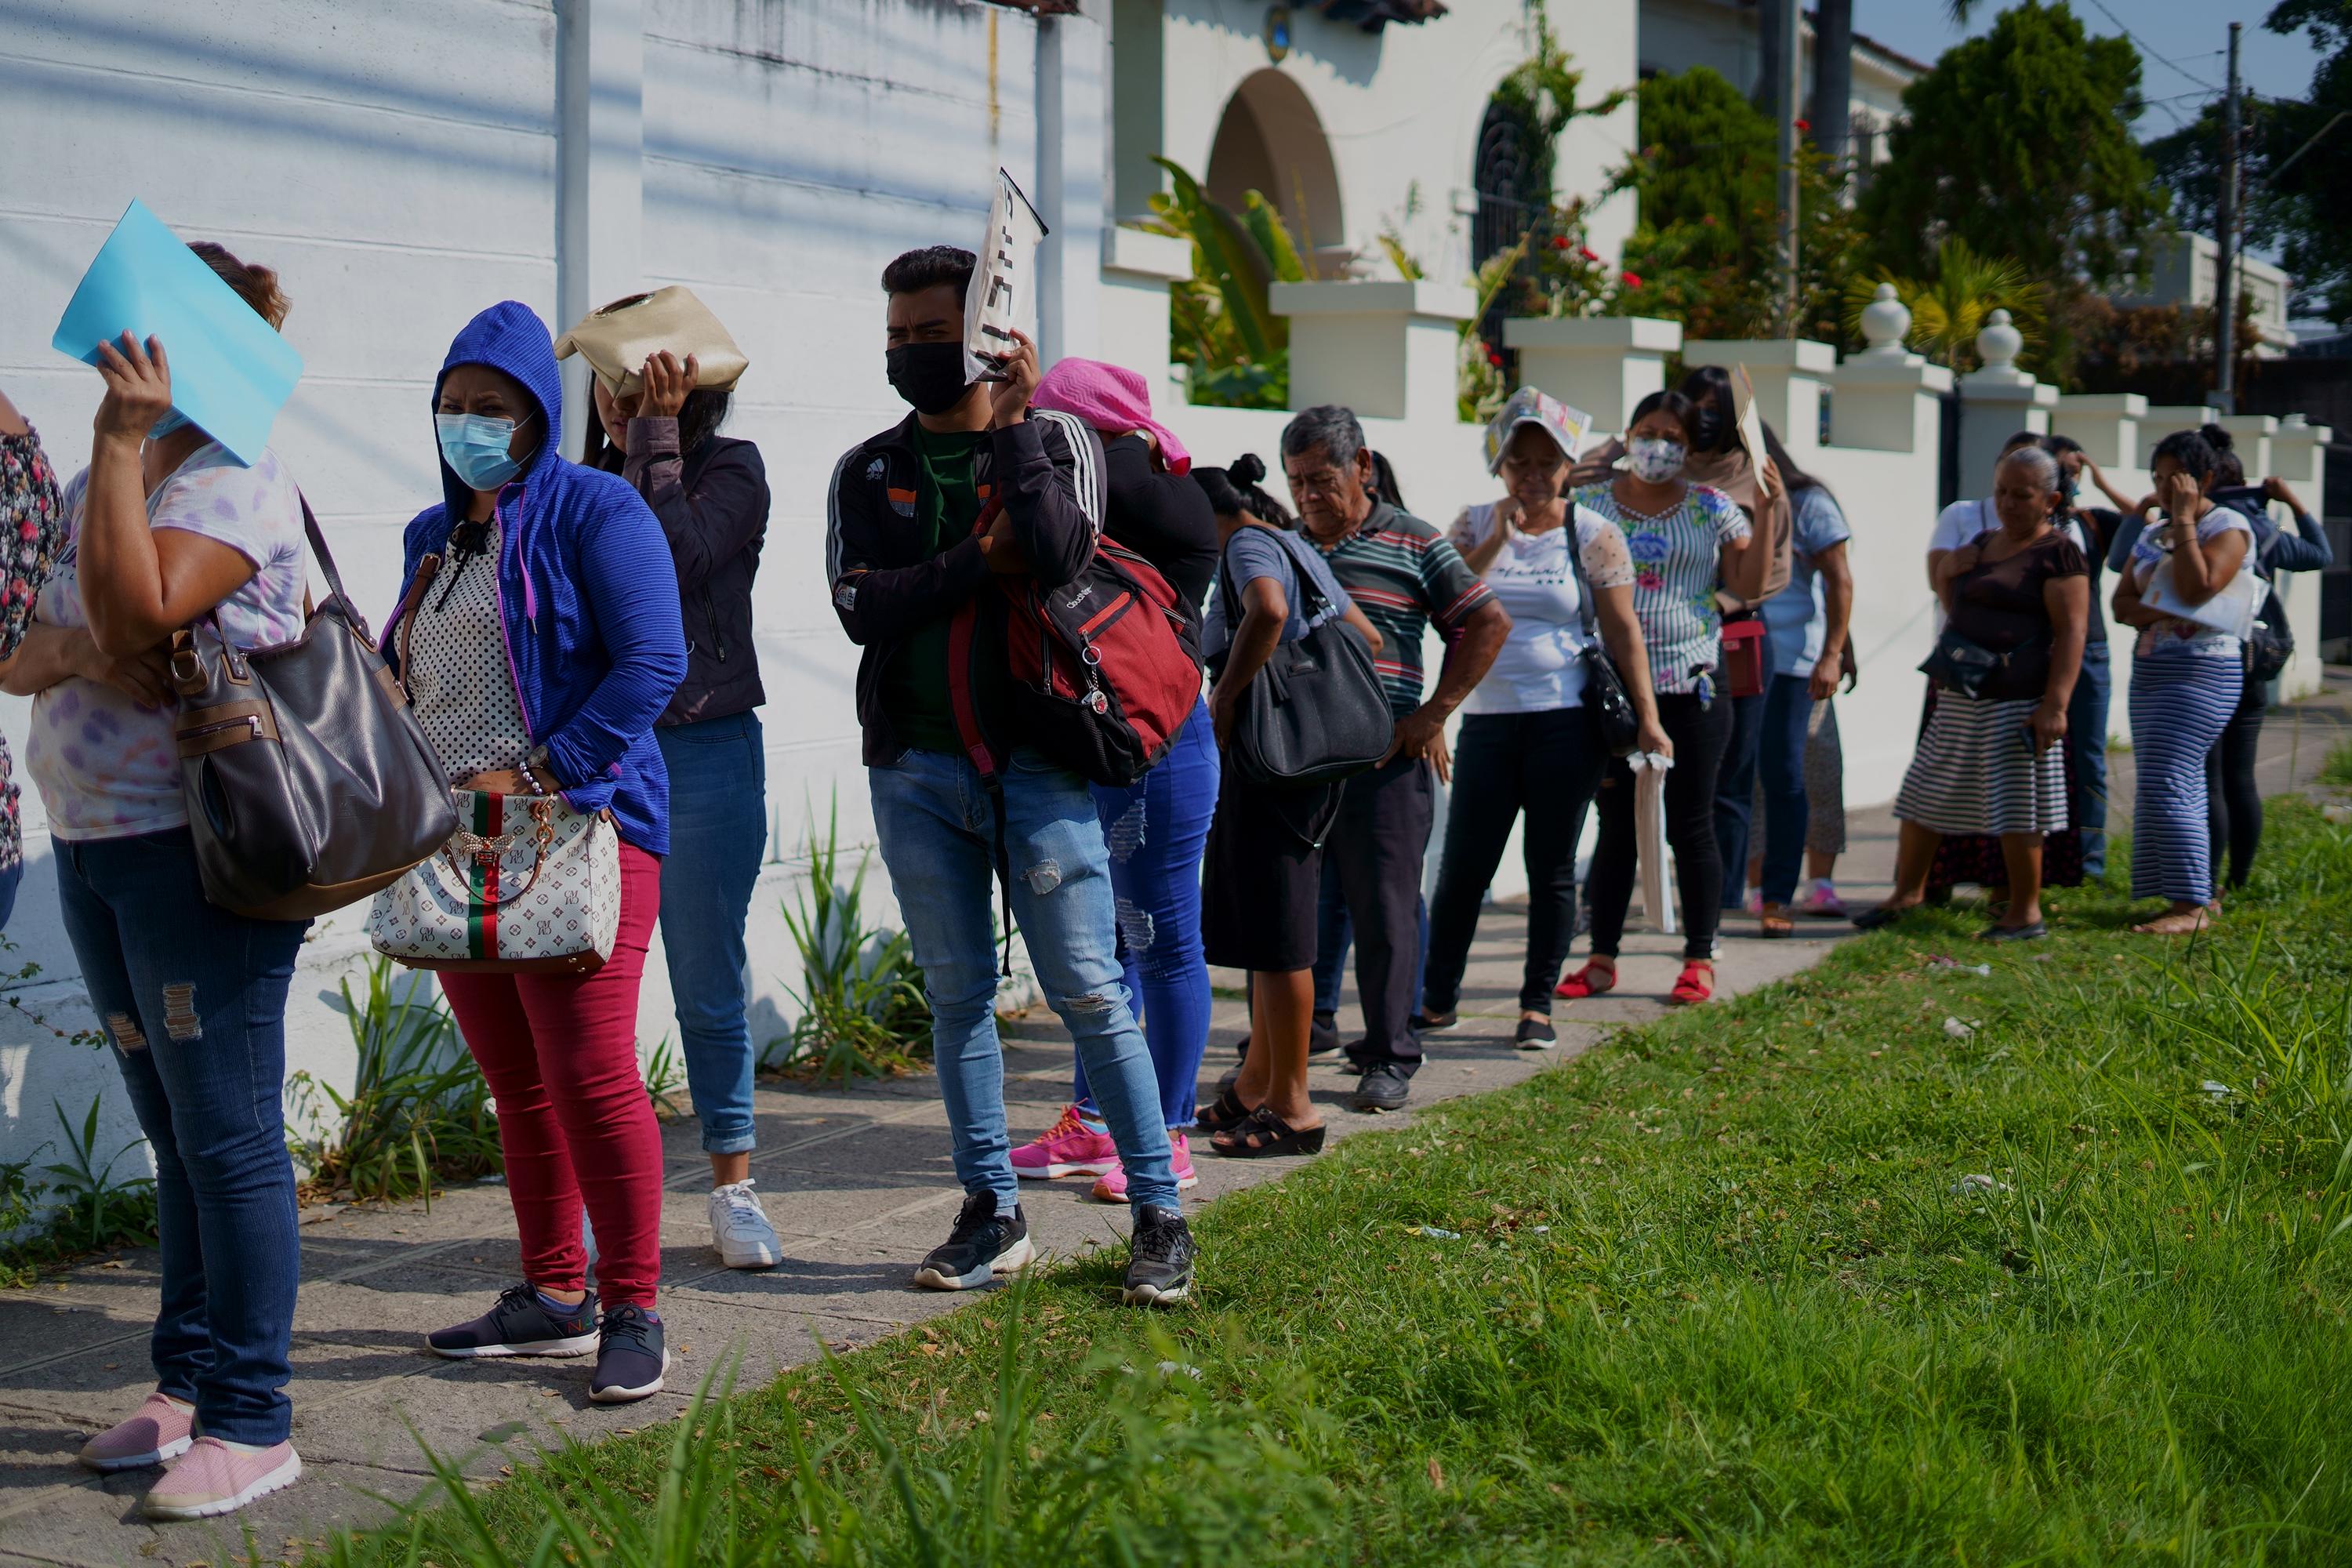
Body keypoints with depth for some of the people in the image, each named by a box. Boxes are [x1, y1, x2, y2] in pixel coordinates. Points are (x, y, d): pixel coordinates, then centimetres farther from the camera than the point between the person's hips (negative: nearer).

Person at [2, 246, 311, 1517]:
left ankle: (249, 1418, 3)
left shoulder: (238, 482, -11)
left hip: (202, 849, -9)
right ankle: (188, 1385, 24)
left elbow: (140, 606, -26)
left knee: (226, 1135, -4)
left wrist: (122, 439, -22)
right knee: (176, 1137, 15)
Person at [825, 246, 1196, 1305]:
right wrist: (977, 560, -14)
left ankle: (1159, 1217, 3)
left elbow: (1059, 554, -18)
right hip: (916, 770, 3)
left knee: (1089, 995, -4)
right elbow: (860, 605, -6)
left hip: (1037, 762, -3)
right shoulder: (868, 472, 10)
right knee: (957, 996, 9)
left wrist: (1012, 423, -16)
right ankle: (992, 1215, 19)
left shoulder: (1055, 440, 3)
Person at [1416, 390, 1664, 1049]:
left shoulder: (1592, 535, 3)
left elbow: (1622, 630, 1)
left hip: (1566, 722, -2)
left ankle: (1538, 1005, 12)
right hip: (1488, 721, 2)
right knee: (1463, 866, 2)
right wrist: (1498, 538, -10)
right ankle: (1436, 998, 15)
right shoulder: (1476, 524, 9)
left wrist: (1646, 717, -5)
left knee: (1551, 869, 3)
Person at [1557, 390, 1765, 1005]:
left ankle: (1699, 960, 13)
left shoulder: (1711, 508, 4)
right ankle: (1602, 959, 15)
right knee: (1616, 825, 7)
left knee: (1691, 826, 4)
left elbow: (1749, 585, 2)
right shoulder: (1589, 504, 6)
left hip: (1690, 688, -1)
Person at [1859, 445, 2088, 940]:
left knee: (2014, 809, -4)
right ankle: (1908, 890, 25)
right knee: (1923, 795, 11)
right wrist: (1950, 566, 15)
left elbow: (2071, 631, -15)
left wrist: (2055, 704, -22)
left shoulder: (2058, 554, -8)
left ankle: (2026, 913, 6)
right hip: (1960, 699, 8)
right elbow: (1945, 579, 38)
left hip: (2017, 704, -8)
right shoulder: (1984, 544, 17)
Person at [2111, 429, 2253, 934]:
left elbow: (2197, 588, -22)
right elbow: (2121, 604, 9)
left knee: (2166, 784, -15)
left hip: (2202, 670, -8)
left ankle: (2191, 906, -12)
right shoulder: (2152, 533, 15)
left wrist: (2184, 519, -16)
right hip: (2149, 668, 8)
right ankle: (2192, 894, 13)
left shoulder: (2229, 526, -6)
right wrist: (2162, 613, -12)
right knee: (2181, 788, 8)